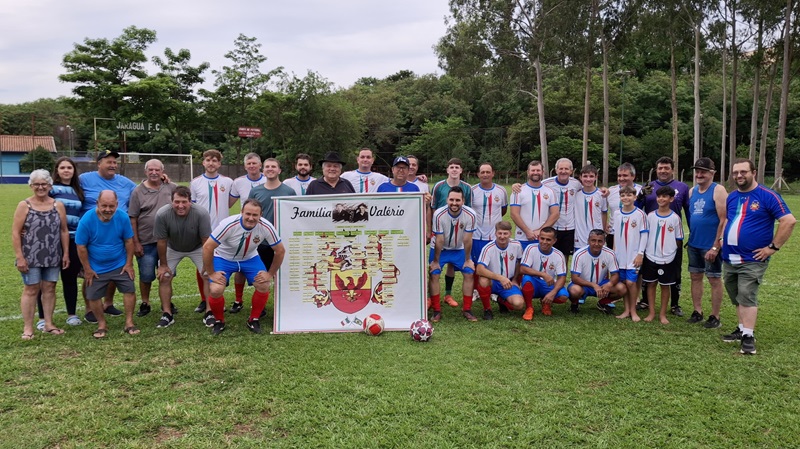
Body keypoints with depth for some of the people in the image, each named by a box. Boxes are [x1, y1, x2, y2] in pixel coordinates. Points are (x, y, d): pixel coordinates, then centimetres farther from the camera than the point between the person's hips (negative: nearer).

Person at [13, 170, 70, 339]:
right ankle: (27, 327, 7)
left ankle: (48, 324, 16)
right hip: (31, 257, -3)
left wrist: (66, 254, 4)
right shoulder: (24, 206, -3)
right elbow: (15, 233, -5)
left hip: (52, 257, 3)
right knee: (31, 289, 1)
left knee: (49, 288, 7)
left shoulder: (58, 206, 5)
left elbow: (64, 231, 8)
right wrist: (19, 257, -11)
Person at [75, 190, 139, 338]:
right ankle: (101, 325, 24)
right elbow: (81, 247, -12)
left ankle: (129, 323, 11)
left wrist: (129, 263, -5)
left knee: (130, 290, -2)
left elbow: (128, 241, -5)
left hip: (120, 265, 1)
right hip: (96, 268, -1)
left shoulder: (122, 217, -16)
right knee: (93, 297, 5)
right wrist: (87, 269, -9)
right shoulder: (87, 220, -20)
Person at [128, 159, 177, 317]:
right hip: (146, 243, -2)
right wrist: (135, 242, -7)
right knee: (146, 275, 7)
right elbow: (132, 219, -3)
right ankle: (145, 304, 24)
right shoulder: (138, 191, -2)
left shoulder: (172, 188, 2)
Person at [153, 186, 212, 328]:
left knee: (209, 275, -11)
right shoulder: (162, 214, -30)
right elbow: (161, 241, -18)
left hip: (197, 248, -1)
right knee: (164, 277, -4)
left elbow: (206, 241, -23)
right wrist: (163, 265, -8)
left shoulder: (201, 214, -34)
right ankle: (167, 314, 9)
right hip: (172, 248, 1)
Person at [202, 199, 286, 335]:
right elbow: (207, 247, -26)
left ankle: (253, 320, 10)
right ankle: (219, 321, 9)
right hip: (224, 258, -2)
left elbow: (280, 250, -12)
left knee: (264, 286, -15)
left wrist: (270, 274, -9)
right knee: (215, 290, -20)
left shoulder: (266, 227, -26)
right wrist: (211, 273, -21)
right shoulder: (229, 224, -33)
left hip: (250, 258, 3)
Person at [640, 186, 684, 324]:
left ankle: (663, 314, 18)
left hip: (667, 259, -2)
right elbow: (645, 235, 7)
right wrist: (645, 250, 3)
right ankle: (651, 312, 19)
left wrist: (670, 250, -1)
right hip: (650, 257, 2)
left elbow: (678, 240, 2)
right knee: (650, 284, 8)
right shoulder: (650, 216, 1)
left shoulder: (675, 218, -4)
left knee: (665, 285, 8)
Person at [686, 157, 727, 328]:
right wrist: (690, 237, 7)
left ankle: (715, 317, 12)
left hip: (711, 246, -6)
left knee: (714, 279, 3)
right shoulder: (692, 191, 8)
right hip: (694, 244, 7)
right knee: (695, 277, 12)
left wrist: (716, 246, -19)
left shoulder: (718, 190, -12)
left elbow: (724, 220, -16)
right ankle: (697, 312, 22)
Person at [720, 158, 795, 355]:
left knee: (747, 297, -11)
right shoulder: (731, 197, 10)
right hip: (729, 258, 7)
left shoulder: (768, 196, -10)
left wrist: (773, 247, -15)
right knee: (737, 298, 14)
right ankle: (742, 329, 26)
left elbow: (789, 221, -14)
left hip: (752, 260, -6)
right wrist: (722, 239, 10)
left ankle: (748, 337, -5)